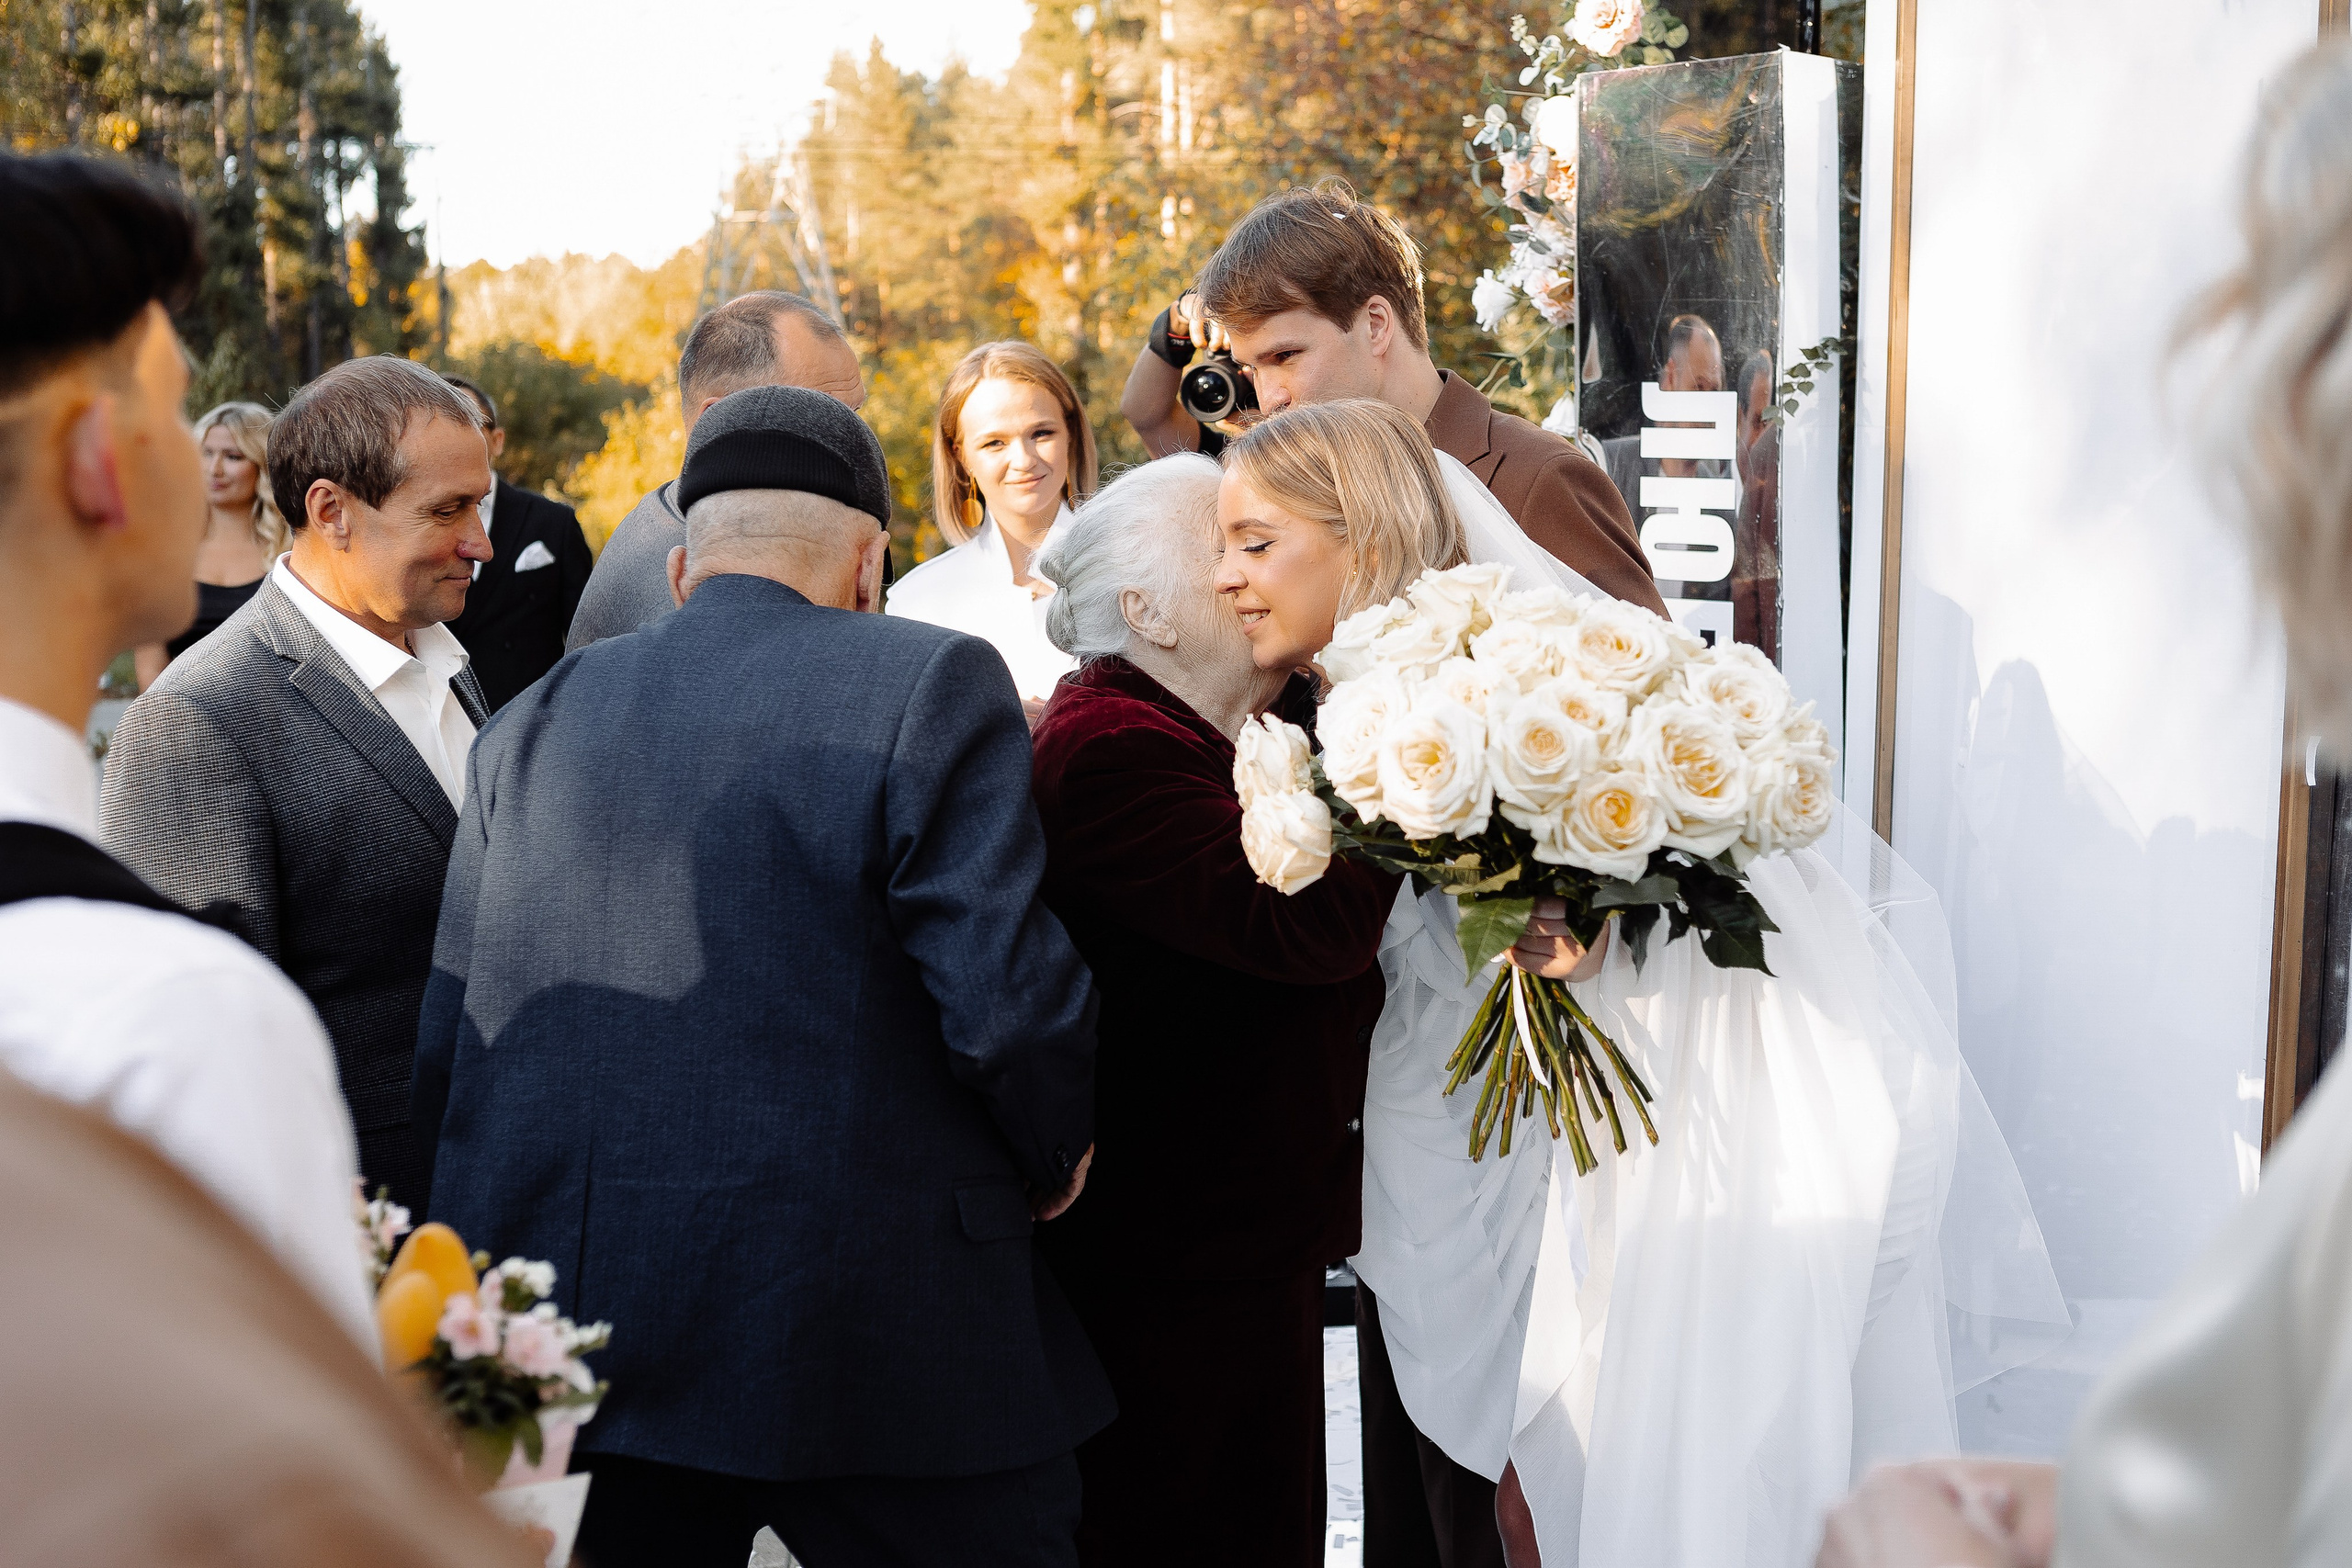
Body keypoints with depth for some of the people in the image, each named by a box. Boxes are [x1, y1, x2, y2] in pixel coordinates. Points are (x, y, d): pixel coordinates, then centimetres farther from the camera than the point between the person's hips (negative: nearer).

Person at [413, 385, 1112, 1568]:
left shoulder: (531, 719, 10)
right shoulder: (930, 681, -6)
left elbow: (444, 1052, 10)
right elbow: (1009, 994, -15)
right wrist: (1056, 1156, 4)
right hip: (868, 1331, -5)